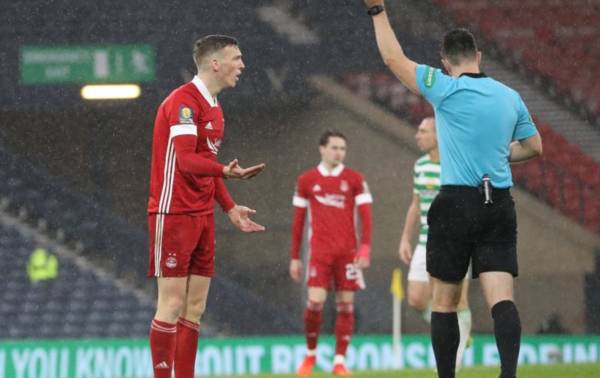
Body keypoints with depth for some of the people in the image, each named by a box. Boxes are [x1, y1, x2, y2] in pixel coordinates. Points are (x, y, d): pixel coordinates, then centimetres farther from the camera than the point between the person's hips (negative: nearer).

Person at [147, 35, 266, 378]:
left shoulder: (214, 107, 16)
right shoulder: (184, 101, -14)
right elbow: (186, 160, -25)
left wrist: (230, 208, 21)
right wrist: (226, 171, -39)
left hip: (202, 215, 9)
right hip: (173, 214, -9)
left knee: (195, 306, 7)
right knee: (172, 304, -8)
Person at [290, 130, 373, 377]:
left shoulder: (355, 179, 5)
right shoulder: (306, 180, 6)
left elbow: (365, 216, 1)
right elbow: (298, 221, 11)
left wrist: (365, 249, -11)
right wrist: (295, 258, 9)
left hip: (348, 250, 1)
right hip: (319, 251, -1)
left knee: (346, 304, 0)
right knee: (315, 302, -11)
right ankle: (310, 354, 10)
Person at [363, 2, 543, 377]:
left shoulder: (448, 90, -8)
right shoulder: (510, 96, 7)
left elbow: (394, 58, -4)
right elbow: (534, 146, 19)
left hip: (456, 205, -3)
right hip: (500, 206, 3)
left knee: (445, 302, 9)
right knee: (502, 298, -7)